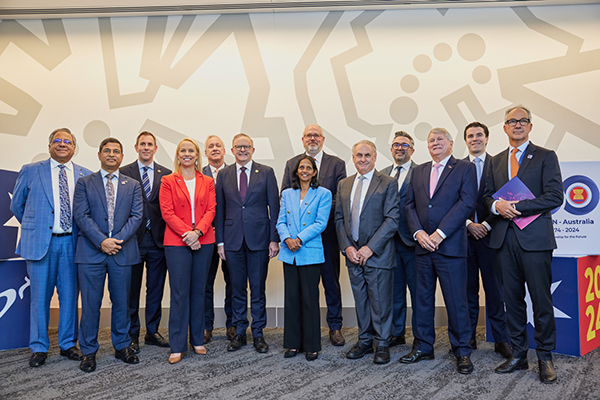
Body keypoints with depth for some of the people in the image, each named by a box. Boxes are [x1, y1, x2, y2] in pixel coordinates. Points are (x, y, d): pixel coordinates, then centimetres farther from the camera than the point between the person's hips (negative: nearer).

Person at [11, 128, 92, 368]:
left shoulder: (85, 176, 7)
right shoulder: (30, 171, 4)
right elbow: (16, 205, 13)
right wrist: (33, 228, 13)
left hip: (71, 243, 1)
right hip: (40, 242, -1)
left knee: (70, 295, 8)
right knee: (40, 296, 5)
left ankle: (68, 344, 22)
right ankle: (39, 348, 19)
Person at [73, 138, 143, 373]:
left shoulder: (132, 185, 11)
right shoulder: (85, 183, 7)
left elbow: (137, 215, 2)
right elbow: (81, 215, -3)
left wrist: (118, 239, -11)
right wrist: (101, 241, -14)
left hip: (122, 252, 2)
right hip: (91, 252, -1)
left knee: (122, 302, 9)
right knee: (90, 304, 3)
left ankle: (122, 347, 23)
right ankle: (88, 351, 16)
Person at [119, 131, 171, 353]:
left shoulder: (166, 174, 7)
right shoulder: (124, 173, 3)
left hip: (158, 238, 2)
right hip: (133, 237, -2)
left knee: (156, 289, 10)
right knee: (132, 289, 6)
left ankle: (152, 332, 24)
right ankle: (132, 335, 19)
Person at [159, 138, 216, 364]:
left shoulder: (207, 182, 11)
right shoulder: (168, 181, 4)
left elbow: (210, 210, 2)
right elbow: (167, 212, -4)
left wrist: (197, 232, -14)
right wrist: (186, 234, -14)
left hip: (203, 242, 3)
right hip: (176, 243, -2)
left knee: (199, 292, 9)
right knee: (179, 294, -2)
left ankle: (197, 340, 22)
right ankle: (177, 347, 7)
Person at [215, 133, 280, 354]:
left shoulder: (266, 172, 2)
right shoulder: (224, 175, 7)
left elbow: (274, 207, 0)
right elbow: (219, 209, 8)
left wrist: (274, 239, -5)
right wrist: (220, 241, 3)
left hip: (259, 238, -1)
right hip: (233, 240, 2)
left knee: (258, 289, 6)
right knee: (237, 289, 10)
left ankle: (258, 334, 19)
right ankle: (239, 333, 23)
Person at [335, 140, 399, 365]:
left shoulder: (388, 183, -4)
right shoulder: (344, 185, 12)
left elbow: (392, 219, -10)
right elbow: (339, 218, 12)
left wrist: (369, 248, -14)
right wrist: (347, 247, -2)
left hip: (378, 254, -4)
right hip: (353, 254, 5)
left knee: (380, 301, 3)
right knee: (360, 301, 13)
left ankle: (382, 344, 19)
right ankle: (365, 341, 27)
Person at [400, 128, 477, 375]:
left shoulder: (465, 168, 2)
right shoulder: (418, 171, 16)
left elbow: (467, 202, -10)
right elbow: (410, 204, 11)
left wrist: (439, 234, -15)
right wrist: (418, 232, -6)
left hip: (451, 246, -4)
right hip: (423, 245, 5)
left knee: (456, 301, 1)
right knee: (423, 299, 12)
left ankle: (462, 351, 15)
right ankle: (423, 347, 24)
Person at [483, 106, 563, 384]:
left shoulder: (545, 157, 3)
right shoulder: (496, 161, 17)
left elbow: (555, 196, -7)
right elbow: (487, 195, 15)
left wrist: (516, 207, -14)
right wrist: (497, 205, -9)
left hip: (535, 238, -4)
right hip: (505, 238, 4)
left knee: (541, 300, 0)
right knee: (512, 299, 9)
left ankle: (545, 358, 14)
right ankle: (518, 355, 20)